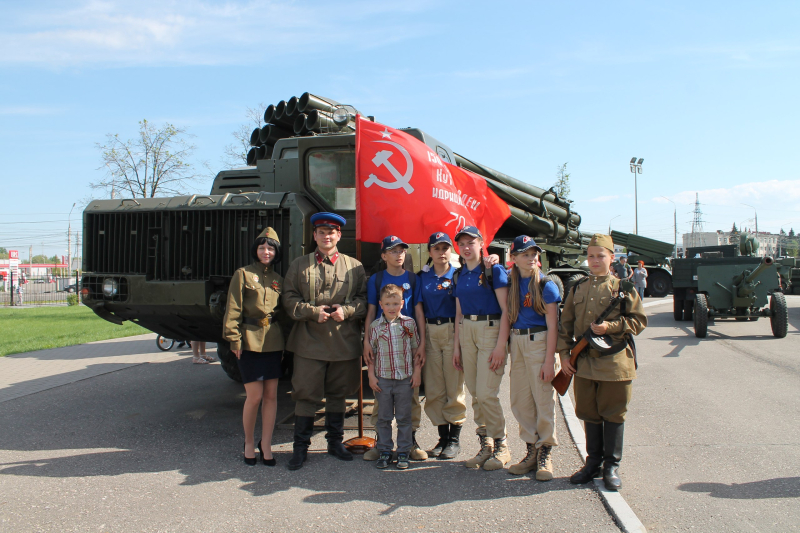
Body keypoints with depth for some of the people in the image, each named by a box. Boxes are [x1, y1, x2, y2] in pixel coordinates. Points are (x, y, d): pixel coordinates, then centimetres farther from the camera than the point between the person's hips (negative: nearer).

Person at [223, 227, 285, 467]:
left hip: (273, 343, 4)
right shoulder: (243, 274, 1)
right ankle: (249, 443, 17)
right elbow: (233, 310, -3)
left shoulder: (278, 280, 14)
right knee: (254, 396, -3)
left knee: (271, 395, 4)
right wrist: (234, 339, -10)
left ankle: (265, 444, 15)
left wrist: (284, 342, 11)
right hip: (250, 341, -4)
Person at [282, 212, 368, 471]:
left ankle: (335, 441, 27)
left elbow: (364, 299, 6)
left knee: (338, 393, 11)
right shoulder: (299, 265, 8)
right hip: (309, 342, -1)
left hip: (344, 342, 1)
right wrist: (312, 311, -12)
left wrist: (346, 310, -12)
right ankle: (301, 446, 13)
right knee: (305, 394, 1)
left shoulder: (354, 266, 9)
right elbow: (290, 299, 3)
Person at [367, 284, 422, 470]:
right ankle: (385, 451, 20)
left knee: (404, 418, 7)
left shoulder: (409, 323, 1)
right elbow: (371, 353, 6)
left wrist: (417, 372, 1)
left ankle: (404, 452, 18)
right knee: (383, 418, 9)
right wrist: (371, 376, 1)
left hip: (405, 378, -1)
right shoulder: (375, 326, 1)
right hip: (382, 378, 1)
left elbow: (416, 349, 5)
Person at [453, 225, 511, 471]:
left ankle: (501, 446, 8)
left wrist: (501, 346, -18)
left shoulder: (494, 270, -6)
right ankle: (485, 445, 19)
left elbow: (506, 310, -11)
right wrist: (456, 346, 12)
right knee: (475, 394, 7)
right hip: (466, 332, 6)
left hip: (490, 330, -6)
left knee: (486, 393, -10)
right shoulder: (460, 275, 12)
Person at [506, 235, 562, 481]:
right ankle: (531, 451, 21)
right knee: (520, 400, 9)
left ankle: (545, 454, 12)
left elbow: (552, 325, -8)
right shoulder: (511, 283, 7)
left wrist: (549, 360, -14)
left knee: (543, 398, -1)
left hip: (539, 342, -5)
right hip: (516, 342, 5)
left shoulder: (546, 285, -6)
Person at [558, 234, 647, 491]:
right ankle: (593, 462, 23)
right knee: (588, 413, 10)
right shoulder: (578, 288, 10)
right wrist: (564, 353, 3)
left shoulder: (623, 287, -1)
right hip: (584, 361, 3)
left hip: (615, 361, -3)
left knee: (613, 414, 4)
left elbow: (639, 320, -3)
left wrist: (610, 327, -15)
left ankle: (612, 466, 16)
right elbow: (566, 323, 11)